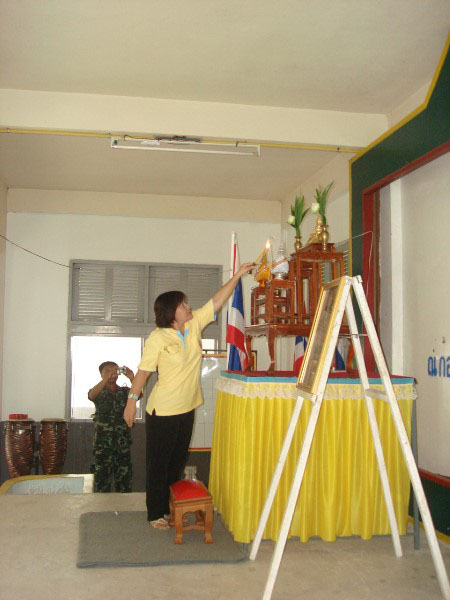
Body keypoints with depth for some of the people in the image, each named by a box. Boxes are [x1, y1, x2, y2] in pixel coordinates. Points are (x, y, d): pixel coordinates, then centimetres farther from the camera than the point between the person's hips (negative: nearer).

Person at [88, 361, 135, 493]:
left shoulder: (125, 391, 7)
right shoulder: (99, 392, 2)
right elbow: (91, 395, -21)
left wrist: (132, 379, -30)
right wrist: (106, 379, -34)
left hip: (123, 441, 2)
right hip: (103, 442, -2)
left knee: (124, 477, 7)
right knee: (102, 476, 1)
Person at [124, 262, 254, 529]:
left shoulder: (195, 324, 0)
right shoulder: (158, 338, -17)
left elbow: (217, 302, 2)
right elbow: (144, 370, -13)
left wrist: (238, 275, 0)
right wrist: (132, 400, -14)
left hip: (187, 409, 7)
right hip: (163, 412, -6)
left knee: (178, 462, 17)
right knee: (159, 464, 7)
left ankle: (169, 507, 32)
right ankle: (156, 514, 21)